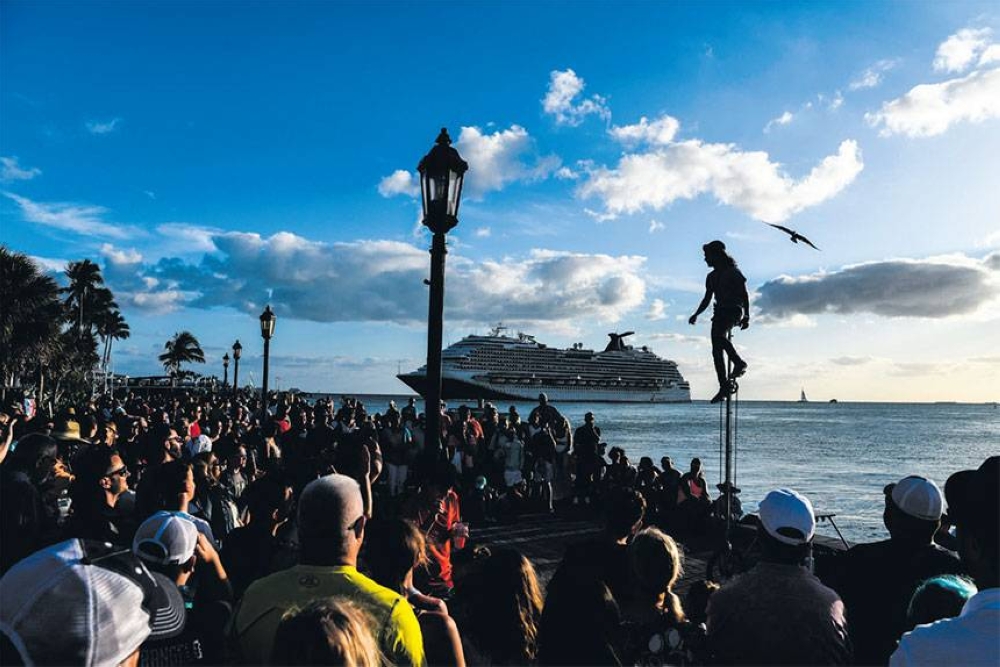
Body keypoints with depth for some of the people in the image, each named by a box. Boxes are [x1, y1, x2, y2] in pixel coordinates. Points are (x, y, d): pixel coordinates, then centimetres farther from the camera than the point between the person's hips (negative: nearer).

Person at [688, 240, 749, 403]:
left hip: (734, 311, -7)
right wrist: (696, 315, 9)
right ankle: (724, 387, 0)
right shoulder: (712, 277, 17)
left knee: (718, 335, -34)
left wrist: (746, 316, -15)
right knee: (716, 350, -3)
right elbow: (707, 300, 22)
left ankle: (739, 363, -20)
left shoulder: (733, 272, -2)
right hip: (720, 312, 7)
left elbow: (745, 295, -5)